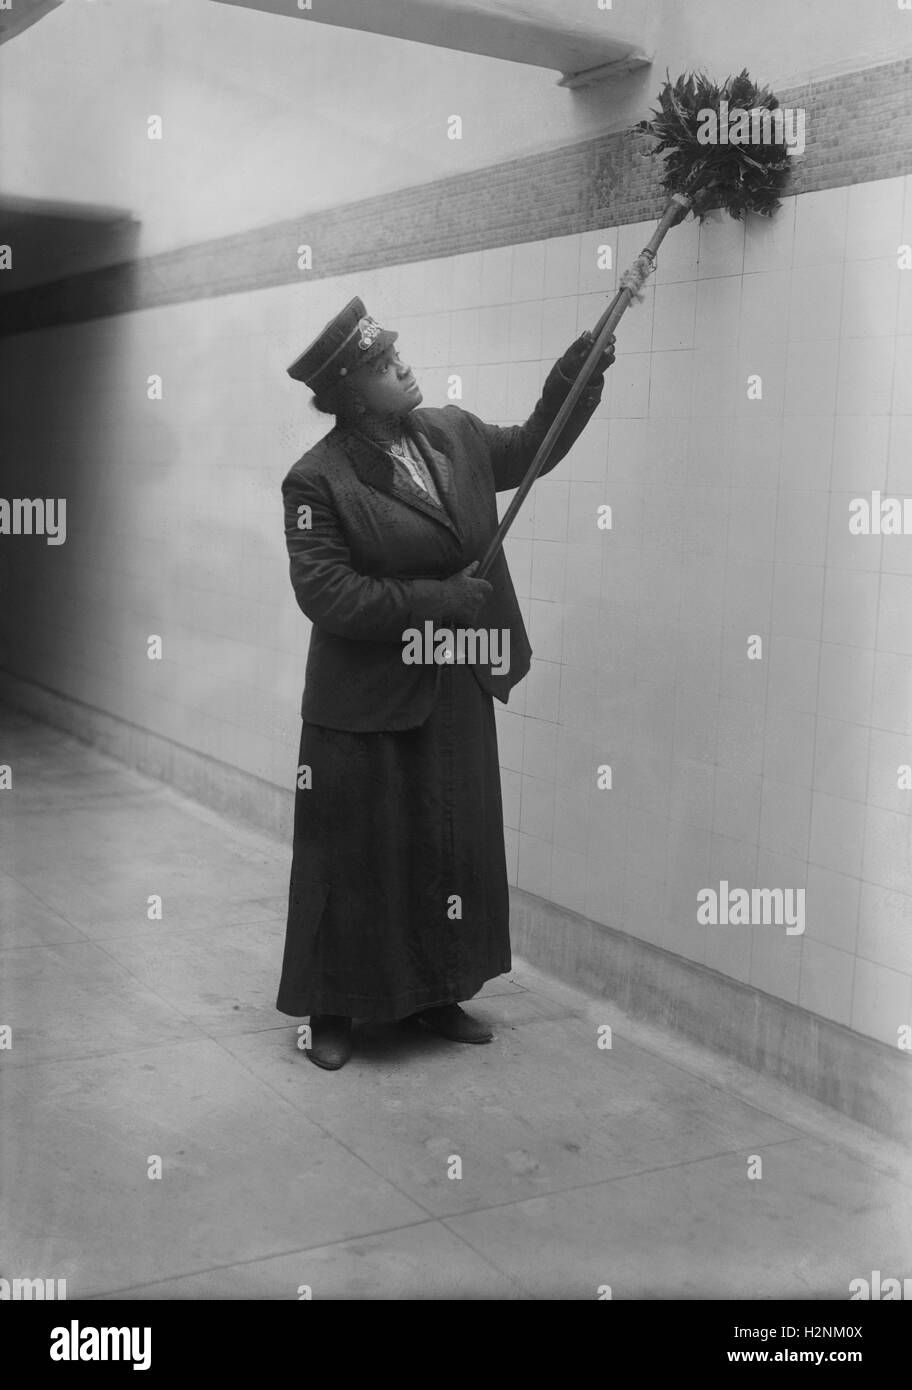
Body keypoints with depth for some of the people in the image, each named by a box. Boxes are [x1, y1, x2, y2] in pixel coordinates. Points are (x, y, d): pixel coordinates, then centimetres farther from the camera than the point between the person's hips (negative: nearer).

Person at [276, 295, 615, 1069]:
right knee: (355, 858, 6)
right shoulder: (319, 480, -16)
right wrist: (437, 601, -21)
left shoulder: (454, 434, 4)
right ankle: (331, 1012, 23)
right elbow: (326, 593, -21)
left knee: (456, 852, 14)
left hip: (455, 694, 6)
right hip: (365, 706, -6)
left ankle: (438, 996, 31)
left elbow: (529, 449, 18)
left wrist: (575, 379, 5)